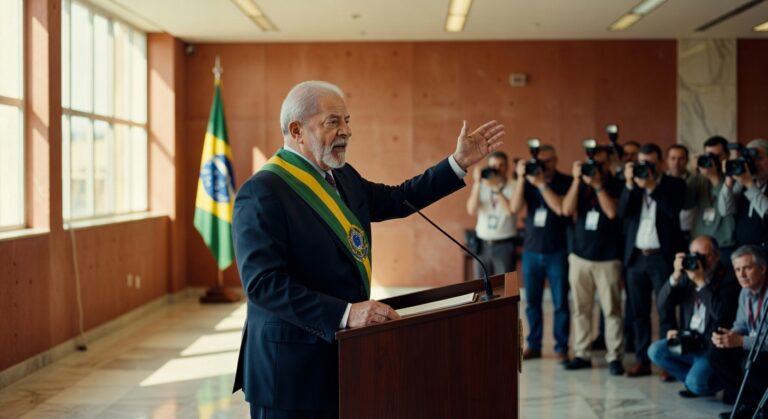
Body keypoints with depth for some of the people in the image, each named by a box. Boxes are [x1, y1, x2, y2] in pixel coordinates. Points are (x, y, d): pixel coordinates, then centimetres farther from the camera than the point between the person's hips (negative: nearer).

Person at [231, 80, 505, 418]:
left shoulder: (343, 177, 10)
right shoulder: (262, 193, -16)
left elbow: (398, 199, 25)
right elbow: (263, 284, -23)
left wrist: (459, 162, 19)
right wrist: (345, 314, -30)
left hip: (343, 354, 8)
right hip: (293, 369, -8)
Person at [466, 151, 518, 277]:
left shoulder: (513, 186, -5)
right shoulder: (481, 185, 6)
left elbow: (510, 210, -20)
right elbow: (471, 210, -7)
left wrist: (496, 188, -22)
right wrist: (477, 183, -13)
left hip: (504, 245, -4)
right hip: (482, 245, 4)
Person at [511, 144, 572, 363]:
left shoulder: (565, 182, -4)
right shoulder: (529, 181, 5)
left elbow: (561, 208, -19)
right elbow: (515, 207, -8)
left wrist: (541, 183, -20)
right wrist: (521, 179, -16)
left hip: (557, 252, -3)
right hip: (531, 251, 3)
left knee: (560, 302, -1)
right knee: (532, 301, 6)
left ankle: (561, 347, 7)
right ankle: (533, 345, 16)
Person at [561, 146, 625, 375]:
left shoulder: (616, 186, -1)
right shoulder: (581, 185, 9)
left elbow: (612, 212, -16)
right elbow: (567, 210, -5)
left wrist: (597, 185, -19)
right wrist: (577, 180, -12)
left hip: (608, 259, -3)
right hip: (580, 256, 4)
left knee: (612, 310, -4)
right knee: (581, 309, 6)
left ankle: (614, 357, 1)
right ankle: (582, 354, 13)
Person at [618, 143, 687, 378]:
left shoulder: (674, 184, 2)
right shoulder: (633, 185, 11)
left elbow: (674, 210, -15)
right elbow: (622, 212, -3)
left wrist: (651, 186, -17)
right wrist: (629, 184, -12)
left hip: (662, 257, -4)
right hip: (636, 256, 4)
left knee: (666, 312, -3)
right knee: (638, 312, 7)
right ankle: (642, 360, 14)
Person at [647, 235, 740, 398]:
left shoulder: (729, 278, -12)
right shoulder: (687, 274, 4)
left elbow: (721, 313, -27)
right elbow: (663, 302, -2)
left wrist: (701, 281, -28)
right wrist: (675, 276, -17)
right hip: (689, 341, 7)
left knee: (695, 383, -24)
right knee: (655, 351, -12)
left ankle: (722, 381, 11)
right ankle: (698, 381, 3)